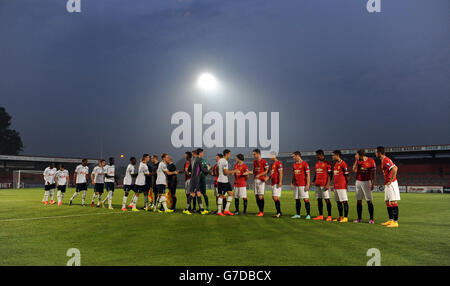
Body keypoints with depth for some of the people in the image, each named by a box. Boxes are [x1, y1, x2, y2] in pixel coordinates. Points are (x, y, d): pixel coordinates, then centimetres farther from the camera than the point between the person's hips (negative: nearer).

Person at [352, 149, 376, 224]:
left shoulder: (371, 161, -6)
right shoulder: (357, 161, 6)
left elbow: (373, 173, -5)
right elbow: (354, 170, -4)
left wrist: (373, 183, -11)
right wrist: (356, 160, -8)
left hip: (366, 182, -5)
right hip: (358, 182, 5)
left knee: (369, 201, -5)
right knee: (358, 200, 7)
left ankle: (371, 219, 0)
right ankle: (359, 218, 14)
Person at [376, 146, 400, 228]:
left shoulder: (386, 160, -15)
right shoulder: (383, 160, 16)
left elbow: (395, 168, -29)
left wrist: (391, 180, -23)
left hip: (391, 184, -11)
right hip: (387, 185, 11)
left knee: (393, 202, -8)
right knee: (387, 202, 14)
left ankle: (395, 222, -6)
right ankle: (391, 220, 21)